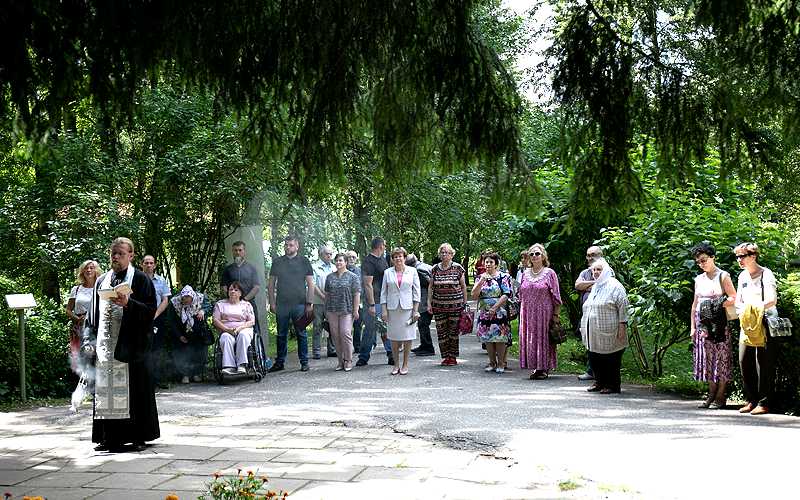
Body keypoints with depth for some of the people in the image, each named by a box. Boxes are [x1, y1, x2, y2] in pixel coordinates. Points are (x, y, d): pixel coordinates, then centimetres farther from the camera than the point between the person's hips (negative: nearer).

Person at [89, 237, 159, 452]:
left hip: (131, 344, -5)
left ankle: (138, 436, 4)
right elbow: (94, 313, 19)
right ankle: (110, 437, 8)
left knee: (134, 390, -3)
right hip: (105, 344, 5)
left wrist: (128, 303, -21)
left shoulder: (141, 279, 0)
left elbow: (151, 310, -7)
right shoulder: (101, 281, 16)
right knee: (106, 392, 3)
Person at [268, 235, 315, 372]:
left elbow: (310, 284, 3)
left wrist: (309, 304, -4)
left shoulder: (303, 261, 4)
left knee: (301, 334, 2)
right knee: (281, 334, 7)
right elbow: (271, 284, 12)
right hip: (281, 304, 2)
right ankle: (279, 362, 14)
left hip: (299, 303, -2)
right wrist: (272, 303, 3)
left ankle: (304, 362, 9)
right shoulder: (277, 262, 9)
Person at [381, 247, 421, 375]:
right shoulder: (387, 272, 8)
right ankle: (396, 365, 13)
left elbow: (416, 291, 4)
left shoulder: (412, 271, 6)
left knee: (407, 337, 0)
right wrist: (383, 310, 0)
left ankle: (405, 365, 10)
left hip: (407, 308, -1)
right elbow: (384, 292, 8)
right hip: (392, 309, 1)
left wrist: (416, 310, -3)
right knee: (394, 338, 3)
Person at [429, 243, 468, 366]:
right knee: (441, 331, 1)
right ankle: (445, 357, 9)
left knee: (454, 331, 1)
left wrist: (465, 303, 3)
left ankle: (453, 357, 9)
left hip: (455, 305, -2)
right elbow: (431, 287, 11)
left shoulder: (458, 268, 1)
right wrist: (429, 303, 5)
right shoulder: (435, 269, 7)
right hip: (439, 306, 2)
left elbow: (463, 286, 5)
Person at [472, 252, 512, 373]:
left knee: (500, 337, -3)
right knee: (487, 338, 7)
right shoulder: (480, 278, 10)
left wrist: (494, 307, -16)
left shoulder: (504, 277, -1)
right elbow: (474, 295, 1)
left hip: (500, 312, -4)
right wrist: (481, 281, -10)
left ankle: (501, 363, 6)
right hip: (484, 313, 4)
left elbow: (506, 295, -9)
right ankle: (492, 363, 17)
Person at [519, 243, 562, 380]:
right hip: (527, 314, 4)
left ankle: (544, 368, 5)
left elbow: (556, 296, -2)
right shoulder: (525, 274, 12)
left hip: (544, 313, -4)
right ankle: (534, 367, 11)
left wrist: (556, 315, -7)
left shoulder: (549, 273, -1)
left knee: (543, 338, -2)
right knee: (529, 340, 4)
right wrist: (521, 312, 11)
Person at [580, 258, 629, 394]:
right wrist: (584, 327, 22)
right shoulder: (595, 287, 20)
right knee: (595, 359, 9)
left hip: (609, 334, -8)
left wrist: (622, 325, -16)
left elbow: (623, 307, -11)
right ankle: (599, 382, 20)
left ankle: (612, 385, 6)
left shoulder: (614, 286, -6)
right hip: (594, 334, 8)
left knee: (611, 360, -2)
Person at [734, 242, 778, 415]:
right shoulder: (742, 276, 14)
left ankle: (764, 403, -2)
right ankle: (751, 400, 12)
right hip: (747, 324, 7)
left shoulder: (766, 274, -7)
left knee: (764, 363, -6)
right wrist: (742, 314, -1)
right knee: (744, 361, 2)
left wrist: (757, 307, -30)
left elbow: (772, 300, -16)